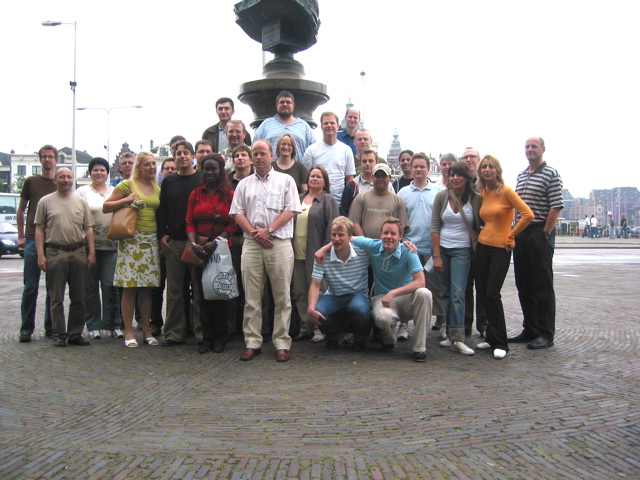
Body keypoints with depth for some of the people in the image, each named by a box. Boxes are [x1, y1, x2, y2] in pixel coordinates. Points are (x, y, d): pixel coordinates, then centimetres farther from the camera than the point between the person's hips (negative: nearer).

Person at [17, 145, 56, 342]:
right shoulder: (30, 181, 7)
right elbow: (20, 210, 11)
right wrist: (21, 236, 5)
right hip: (33, 240, -1)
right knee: (30, 287, -1)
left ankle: (51, 328, 14)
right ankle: (26, 329, 7)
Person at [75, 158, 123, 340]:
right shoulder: (82, 191, 7)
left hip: (111, 245, 1)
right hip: (89, 245, -1)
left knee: (110, 284, -3)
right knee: (90, 286, 3)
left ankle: (113, 324, 6)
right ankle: (93, 325, 12)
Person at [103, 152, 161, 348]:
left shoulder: (157, 189, 15)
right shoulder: (127, 185, 0)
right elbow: (105, 207, -1)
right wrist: (126, 200, -14)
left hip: (151, 241, 5)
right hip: (131, 240, -5)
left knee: (148, 287, 6)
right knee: (130, 286, -5)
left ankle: (146, 330, 14)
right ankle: (128, 332, 4)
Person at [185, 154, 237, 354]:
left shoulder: (230, 195, 2)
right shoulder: (195, 194, 11)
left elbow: (232, 225, -3)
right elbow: (189, 222, 6)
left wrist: (215, 242, -14)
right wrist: (193, 243, -10)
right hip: (199, 249, 3)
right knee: (203, 293, 4)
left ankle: (220, 337, 13)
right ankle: (207, 337, 12)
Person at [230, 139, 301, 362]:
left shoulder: (285, 180, 9)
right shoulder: (244, 184, 17)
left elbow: (291, 210, -1)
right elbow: (238, 213, 10)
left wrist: (268, 230, -10)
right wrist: (254, 233, -6)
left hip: (279, 242, -3)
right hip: (251, 244, 3)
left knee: (282, 297, -1)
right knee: (251, 297, 4)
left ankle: (282, 344, 5)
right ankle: (252, 343, 11)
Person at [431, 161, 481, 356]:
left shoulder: (476, 199, -2)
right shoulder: (441, 196, 0)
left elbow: (478, 227, 7)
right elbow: (434, 227, -2)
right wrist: (436, 256, -6)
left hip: (462, 251, -2)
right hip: (442, 249, 2)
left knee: (457, 293, -12)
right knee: (446, 293, 6)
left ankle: (457, 338, -12)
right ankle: (451, 334, 14)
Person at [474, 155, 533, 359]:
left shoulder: (506, 191, -10)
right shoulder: (481, 193, 9)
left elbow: (528, 214, -17)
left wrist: (510, 236, -11)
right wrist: (482, 233, 8)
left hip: (500, 249, -6)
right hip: (482, 246, 6)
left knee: (492, 295, -10)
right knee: (486, 294, 8)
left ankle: (500, 344, 0)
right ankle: (492, 339, 18)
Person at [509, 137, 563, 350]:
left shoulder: (551, 174, -5)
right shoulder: (521, 175, 17)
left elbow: (556, 206, -11)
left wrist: (545, 233, -15)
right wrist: (516, 231, 9)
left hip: (541, 233, -7)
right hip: (520, 234, 7)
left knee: (543, 286, -3)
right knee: (524, 285, 10)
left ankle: (546, 334, 5)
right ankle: (529, 330, 20)